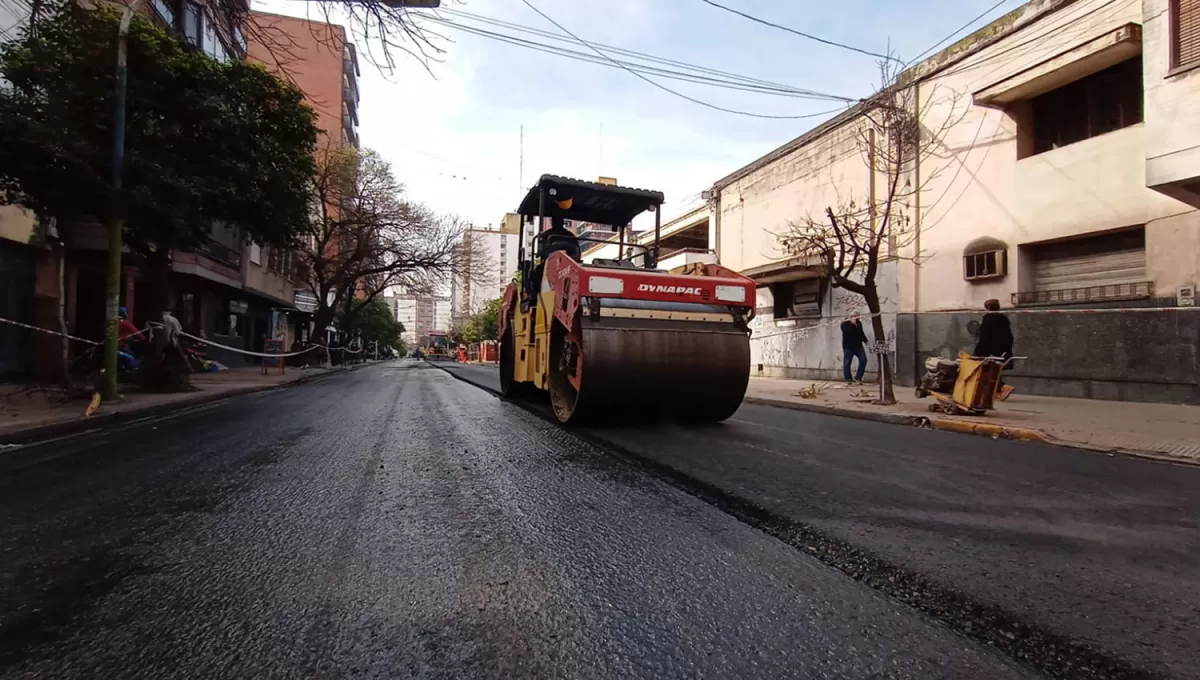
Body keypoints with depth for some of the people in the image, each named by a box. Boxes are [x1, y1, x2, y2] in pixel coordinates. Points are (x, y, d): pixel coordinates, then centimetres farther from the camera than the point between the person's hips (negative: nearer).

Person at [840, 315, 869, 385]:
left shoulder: (859, 323, 11)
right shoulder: (845, 323, -9)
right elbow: (846, 331, -30)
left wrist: (865, 340, 20)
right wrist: (852, 324, -33)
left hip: (858, 345, 6)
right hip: (848, 346, -6)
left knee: (863, 360, -3)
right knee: (847, 362, -4)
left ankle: (858, 377, 7)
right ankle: (848, 379, 6)